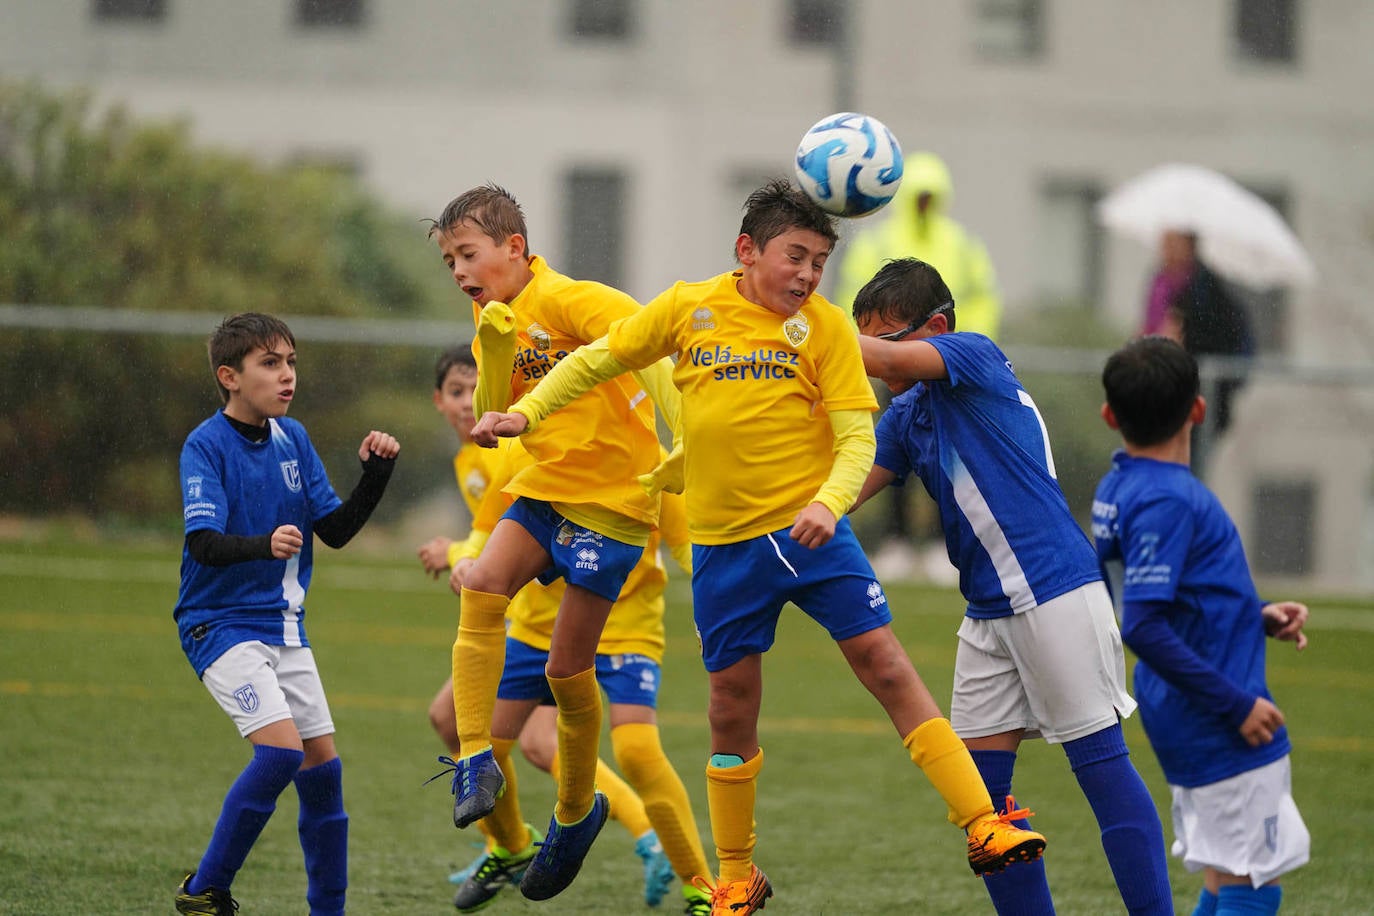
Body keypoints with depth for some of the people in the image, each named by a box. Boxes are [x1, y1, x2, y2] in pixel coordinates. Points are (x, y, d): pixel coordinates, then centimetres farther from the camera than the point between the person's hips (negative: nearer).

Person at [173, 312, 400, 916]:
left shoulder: (292, 439, 6)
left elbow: (335, 530, 8)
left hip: (284, 627, 7)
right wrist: (264, 544, -43)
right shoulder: (206, 445, -13)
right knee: (282, 748, -22)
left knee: (321, 762, 7)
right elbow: (204, 544, -24)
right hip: (222, 623, -7)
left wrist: (375, 474, -7)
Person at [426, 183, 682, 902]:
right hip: (543, 488, 7)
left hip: (611, 498, -7)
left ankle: (577, 811, 23)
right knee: (481, 586, -22)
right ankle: (475, 762, -20)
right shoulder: (493, 324, 11)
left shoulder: (569, 301, -14)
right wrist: (496, 353, -11)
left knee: (567, 668, 0)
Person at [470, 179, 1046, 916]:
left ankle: (982, 827, -9)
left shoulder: (825, 327, -3)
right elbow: (596, 362, 13)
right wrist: (526, 413, 3)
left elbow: (857, 438, -8)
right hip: (724, 545, 1)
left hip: (808, 531, -1)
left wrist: (827, 504, -26)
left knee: (887, 666, -10)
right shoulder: (688, 309, 1)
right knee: (732, 705, 7)